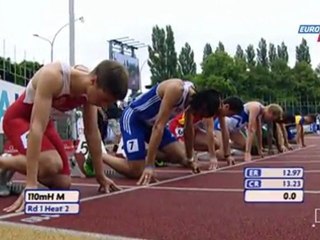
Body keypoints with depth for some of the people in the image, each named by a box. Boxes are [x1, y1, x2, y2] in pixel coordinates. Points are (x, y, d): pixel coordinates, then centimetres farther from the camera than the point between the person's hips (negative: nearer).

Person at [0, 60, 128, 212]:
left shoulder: (90, 90, -14)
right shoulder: (53, 76, -36)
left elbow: (92, 132, -3)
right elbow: (37, 127, -40)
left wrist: (100, 176, 2)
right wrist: (31, 184, -45)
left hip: (45, 122, 7)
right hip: (17, 118, -7)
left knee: (63, 184, 2)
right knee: (52, 164, -33)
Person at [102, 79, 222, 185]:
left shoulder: (193, 95, -5)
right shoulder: (176, 90, -32)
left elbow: (189, 128, 9)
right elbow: (159, 125, -35)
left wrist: (189, 159, 16)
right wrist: (149, 165, -37)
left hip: (151, 122, 8)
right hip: (133, 118, -8)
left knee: (180, 157, -1)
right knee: (136, 171, -17)